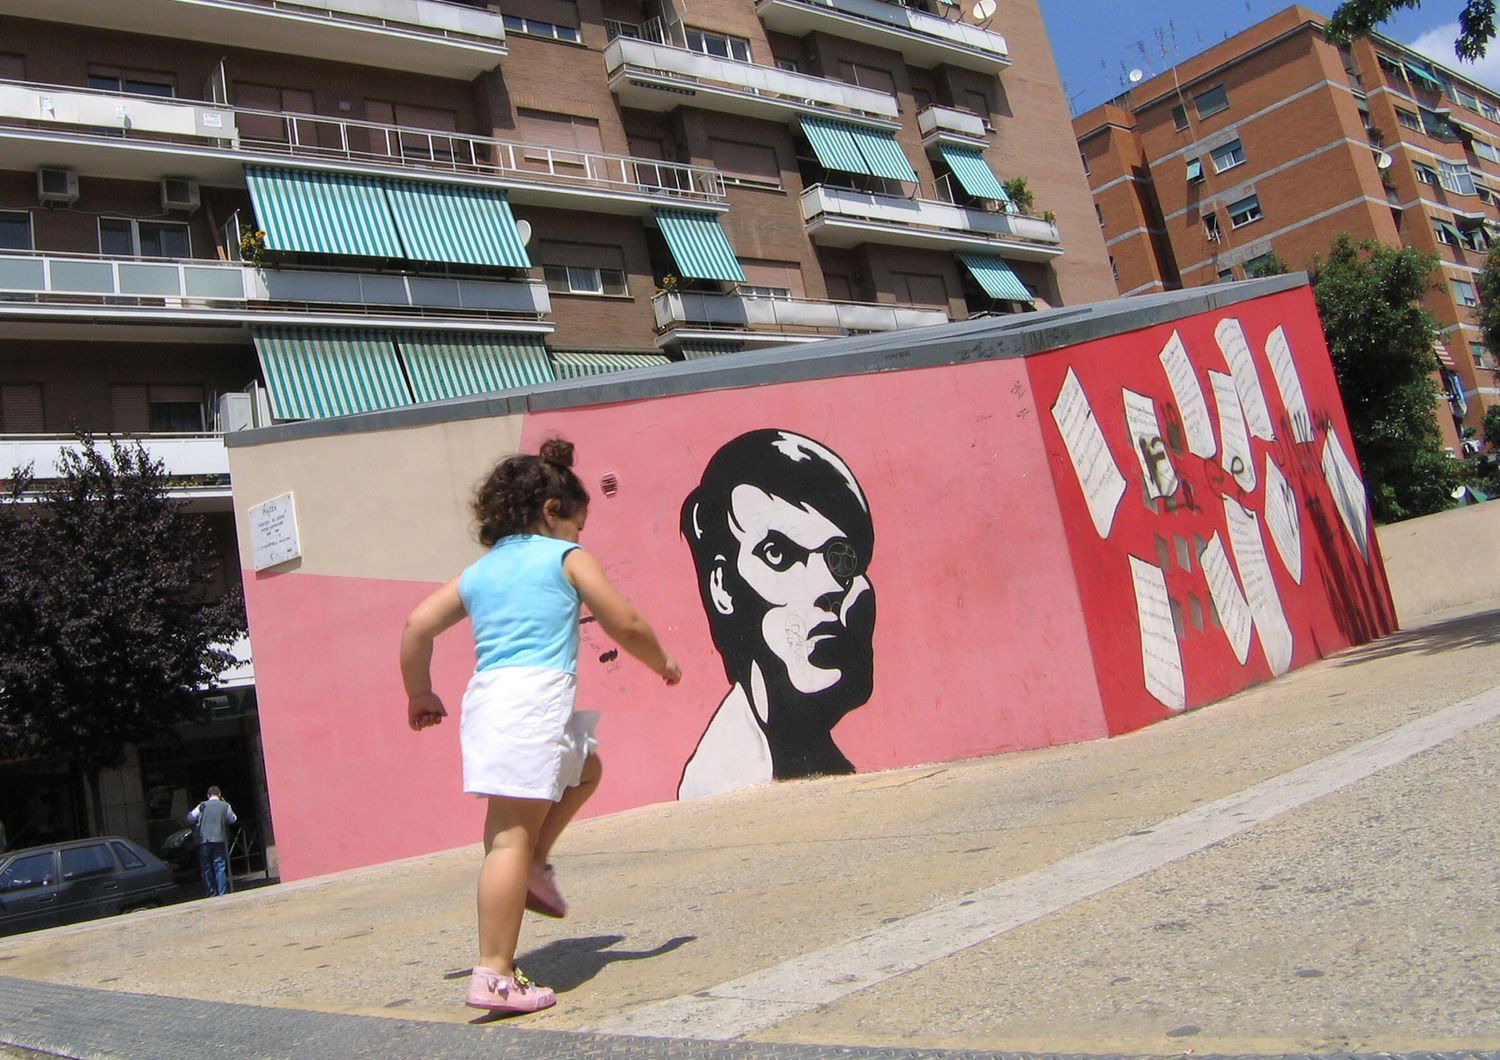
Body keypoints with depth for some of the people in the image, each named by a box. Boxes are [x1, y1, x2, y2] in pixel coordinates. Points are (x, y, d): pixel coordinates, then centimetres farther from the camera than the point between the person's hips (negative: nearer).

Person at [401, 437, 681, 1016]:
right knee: (511, 835, -10)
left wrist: (419, 694, 24)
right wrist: (662, 663, 20)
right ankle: (494, 976, -10)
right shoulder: (566, 557, 6)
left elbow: (418, 625, 13)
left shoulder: (478, 571, 21)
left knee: (585, 767, 29)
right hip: (534, 696, -7)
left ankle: (533, 866, 19)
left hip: (485, 698, 7)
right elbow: (624, 624, 3)